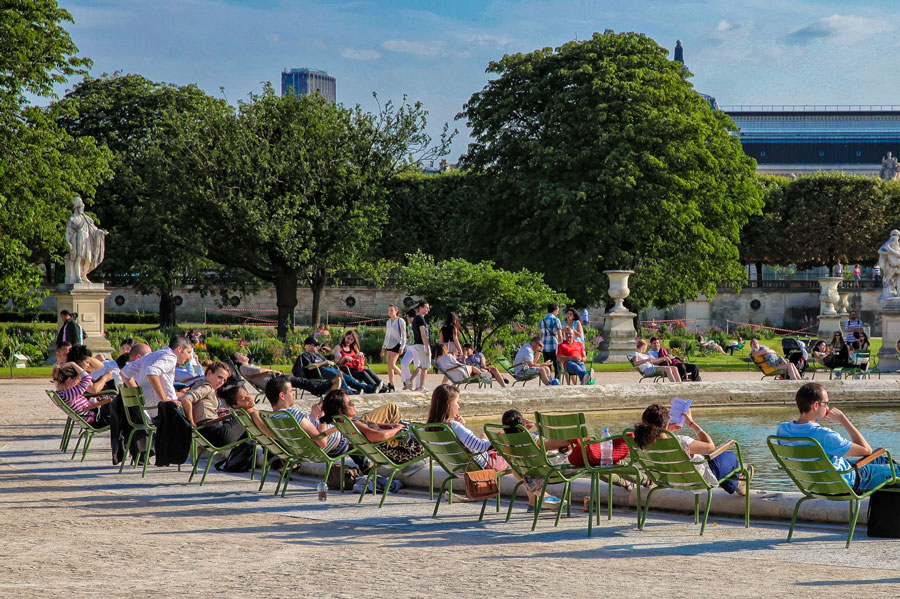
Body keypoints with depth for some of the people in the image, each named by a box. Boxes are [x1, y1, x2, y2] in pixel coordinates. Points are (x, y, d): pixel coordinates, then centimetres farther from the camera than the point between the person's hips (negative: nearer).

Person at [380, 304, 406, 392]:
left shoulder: (400, 321, -5)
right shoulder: (388, 322, 14)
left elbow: (404, 335, -6)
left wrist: (402, 347, -14)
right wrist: (383, 348, 18)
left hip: (396, 345, -7)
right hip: (389, 345, 7)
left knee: (392, 364, -16)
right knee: (389, 365, 2)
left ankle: (403, 376, 4)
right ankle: (391, 385, 5)